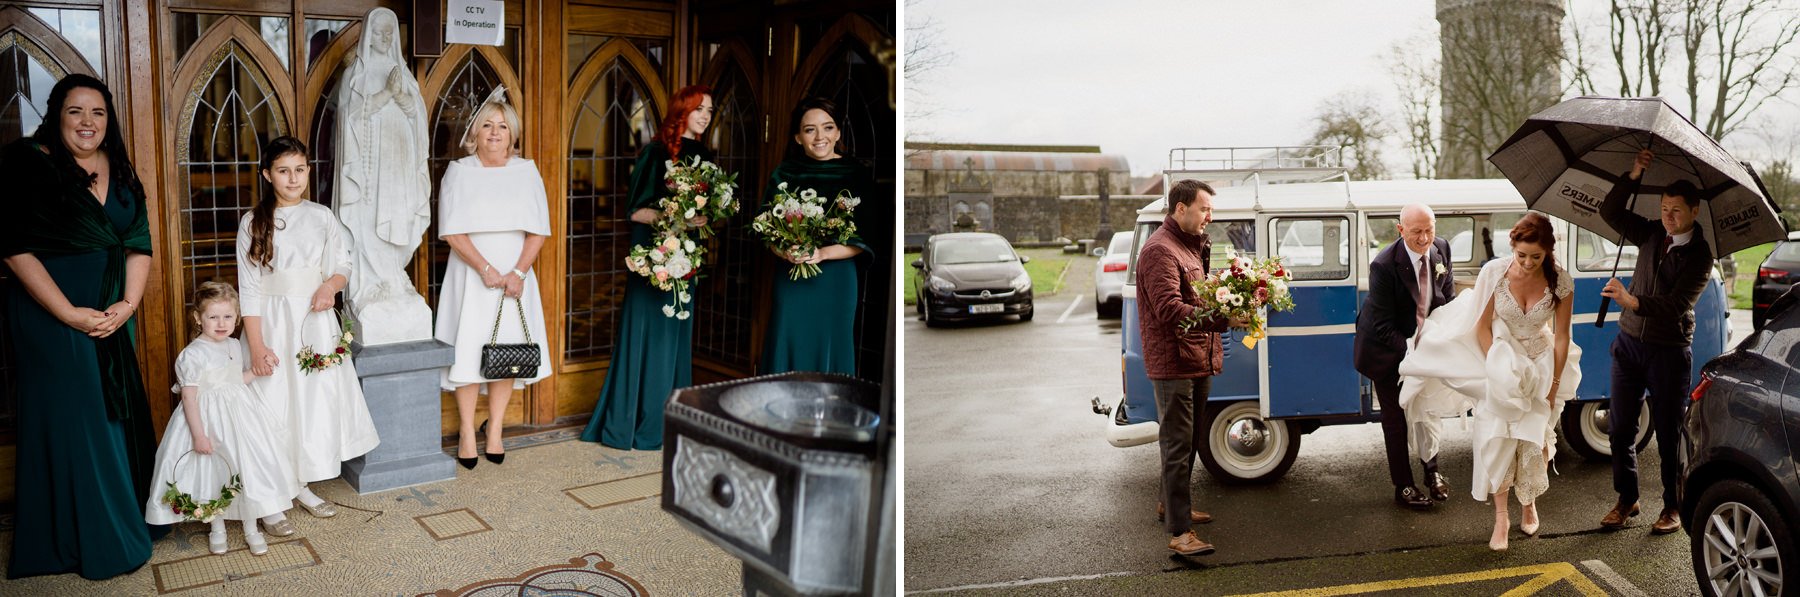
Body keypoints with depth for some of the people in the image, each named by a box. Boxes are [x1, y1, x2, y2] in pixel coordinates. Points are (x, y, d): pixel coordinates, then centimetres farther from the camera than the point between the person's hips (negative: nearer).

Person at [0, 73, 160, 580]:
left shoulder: (121, 173, 7)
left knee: (119, 410, 12)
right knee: (70, 418, 3)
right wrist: (70, 315, -17)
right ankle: (82, 539, 16)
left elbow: (139, 244, 5)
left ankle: (127, 515, 27)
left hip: (115, 315, 5)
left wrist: (128, 304, -9)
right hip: (51, 317, -5)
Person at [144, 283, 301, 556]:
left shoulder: (237, 346, 3)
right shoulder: (192, 354, -16)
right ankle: (217, 528, 25)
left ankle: (251, 528, 20)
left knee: (248, 467, 7)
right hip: (209, 418, -5)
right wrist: (198, 435, -18)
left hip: (240, 414, 5)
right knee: (213, 472, 6)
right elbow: (189, 397, -16)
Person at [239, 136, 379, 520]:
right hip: (272, 322, -3)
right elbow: (249, 288, -6)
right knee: (275, 399, 0)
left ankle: (302, 485, 21)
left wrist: (331, 284, -15)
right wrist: (256, 345, -12)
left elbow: (343, 265, 9)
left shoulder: (322, 217, 5)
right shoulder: (253, 222, -2)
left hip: (315, 321, 3)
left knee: (316, 398, 6)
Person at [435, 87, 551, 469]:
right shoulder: (459, 171, 1)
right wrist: (486, 270, -16)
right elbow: (453, 231, -7)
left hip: (515, 276, 2)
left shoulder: (526, 171, 6)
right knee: (469, 350, -2)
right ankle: (467, 434, 8)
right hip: (471, 275, -2)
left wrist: (518, 272, -11)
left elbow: (538, 229, 1)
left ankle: (495, 432, 13)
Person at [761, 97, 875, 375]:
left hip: (837, 279, -1)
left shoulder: (857, 174, -3)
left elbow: (865, 237, -6)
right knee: (789, 349, 5)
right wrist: (784, 252, -15)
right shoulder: (784, 172, 4)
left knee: (830, 348, 6)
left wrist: (822, 254, -19)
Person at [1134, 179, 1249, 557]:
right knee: (1177, 446, -9)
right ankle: (1179, 532, -7)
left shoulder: (1191, 246, 18)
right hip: (1174, 364, -10)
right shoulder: (1160, 250, -16)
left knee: (1190, 441, 20)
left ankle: (1172, 504, 36)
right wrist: (1223, 320, -32)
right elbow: (1170, 310, -26)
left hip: (1199, 362, 10)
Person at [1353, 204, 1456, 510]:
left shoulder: (1441, 249, -11)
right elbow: (1383, 326, -26)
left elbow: (1447, 296, 3)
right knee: (1396, 416, 6)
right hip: (1387, 349, -5)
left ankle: (1432, 471, 36)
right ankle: (1403, 487, 20)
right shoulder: (1384, 265, -30)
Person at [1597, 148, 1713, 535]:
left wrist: (1632, 301, -35)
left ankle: (1673, 507, 15)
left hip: (1669, 351, -4)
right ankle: (1626, 499, 18)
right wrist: (1635, 175, -8)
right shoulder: (1651, 235, 5)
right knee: (1621, 427, 6)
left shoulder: (1699, 255, -10)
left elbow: (1677, 305, -21)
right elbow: (1610, 212, 3)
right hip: (1629, 343, 5)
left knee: (1668, 432, 2)